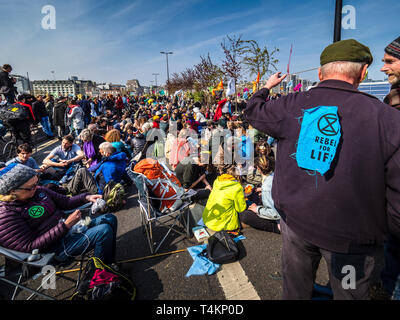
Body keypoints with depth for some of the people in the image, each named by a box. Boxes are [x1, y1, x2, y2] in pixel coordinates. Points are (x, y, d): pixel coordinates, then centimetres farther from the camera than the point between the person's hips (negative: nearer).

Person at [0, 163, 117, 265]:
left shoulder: (38, 190, 3)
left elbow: (65, 202, 13)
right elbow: (30, 247, -21)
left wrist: (86, 197, -5)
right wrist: (65, 225, -27)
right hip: (57, 247, -8)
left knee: (110, 219, 6)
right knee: (105, 231, -24)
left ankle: (110, 263, 17)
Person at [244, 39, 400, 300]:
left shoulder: (291, 105, -11)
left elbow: (253, 111, 10)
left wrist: (268, 86, 28)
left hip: (294, 220, 3)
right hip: (351, 235, -1)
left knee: (295, 289, 26)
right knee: (349, 293, 24)